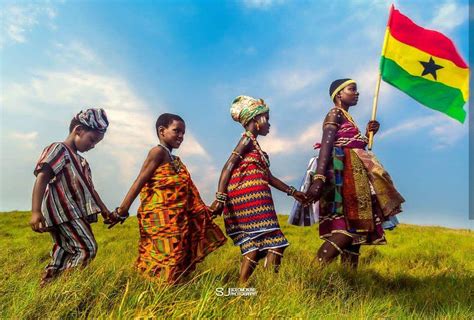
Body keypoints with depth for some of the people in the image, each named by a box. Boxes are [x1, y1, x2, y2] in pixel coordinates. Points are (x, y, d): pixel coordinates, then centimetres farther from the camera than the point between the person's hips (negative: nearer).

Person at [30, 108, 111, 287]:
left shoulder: (81, 161, 25)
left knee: (64, 254, 8)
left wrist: (104, 211, 26)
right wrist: (36, 211, -24)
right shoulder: (58, 149, -3)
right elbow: (41, 178, -14)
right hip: (63, 212, -9)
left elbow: (89, 189, 28)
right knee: (87, 248, -15)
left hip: (76, 214, 9)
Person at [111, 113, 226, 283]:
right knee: (164, 258, -8)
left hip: (177, 218, 9)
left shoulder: (175, 160, 20)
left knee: (178, 259, 10)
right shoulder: (158, 152, -5)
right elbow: (140, 181, -12)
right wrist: (122, 210, -16)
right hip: (161, 218, -9)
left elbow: (186, 193, 23)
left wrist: (203, 210, 26)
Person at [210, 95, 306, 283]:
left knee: (255, 245, 6)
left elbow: (269, 177, 27)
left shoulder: (254, 145, 25)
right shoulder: (248, 139, -3)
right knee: (275, 243, -6)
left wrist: (293, 192, 28)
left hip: (249, 199, 9)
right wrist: (220, 198, -22)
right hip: (251, 197, -9)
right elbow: (228, 167, -13)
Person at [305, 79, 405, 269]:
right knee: (351, 227, -18)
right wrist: (318, 179, -30)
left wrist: (368, 135, 13)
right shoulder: (335, 114, -3)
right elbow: (326, 146, -19)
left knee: (355, 230, 5)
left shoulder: (346, 118, 25)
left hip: (354, 175, 10)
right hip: (344, 175, -10)